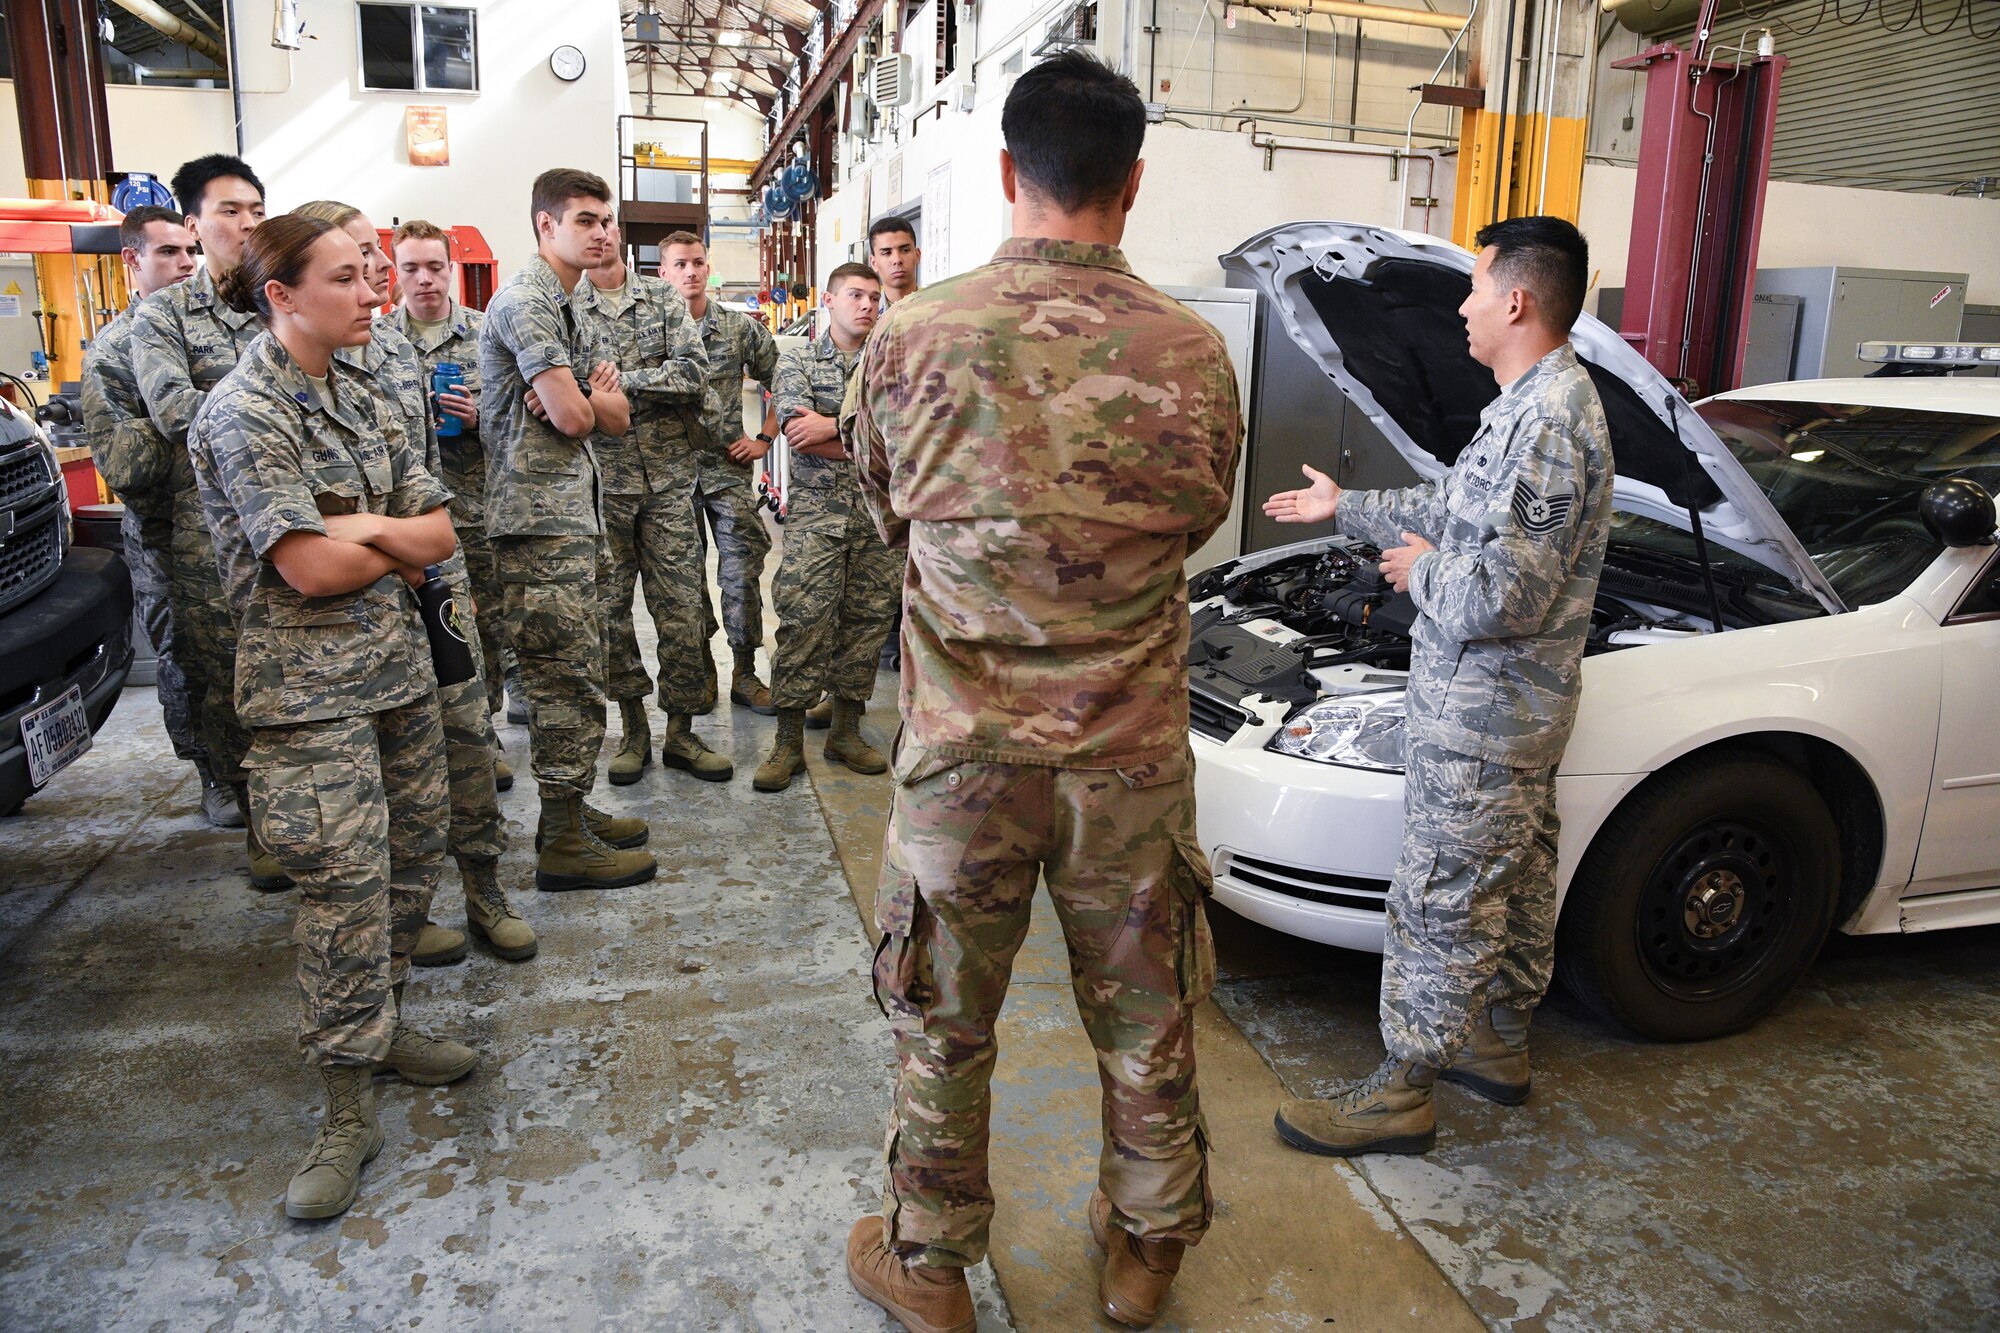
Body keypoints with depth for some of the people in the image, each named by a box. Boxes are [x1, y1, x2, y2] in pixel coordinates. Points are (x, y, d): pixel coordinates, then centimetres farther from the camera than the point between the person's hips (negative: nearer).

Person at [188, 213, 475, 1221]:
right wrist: (399, 546, -2)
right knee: (346, 884, -7)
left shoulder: (361, 401, 11)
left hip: (399, 664, 7)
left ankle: (381, 1025, 32)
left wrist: (364, 530, -13)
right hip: (309, 688, -7)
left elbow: (439, 532, 6)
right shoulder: (242, 412, -12)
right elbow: (310, 568, -19)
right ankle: (348, 1107, 6)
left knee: (412, 855, 12)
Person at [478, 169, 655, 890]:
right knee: (568, 679, -7)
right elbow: (572, 418, -19)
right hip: (539, 516, -10)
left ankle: (569, 811, 26)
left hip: (568, 513, 10)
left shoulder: (565, 309, 21)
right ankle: (564, 843, 1)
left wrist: (589, 392, -8)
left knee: (573, 674, 15)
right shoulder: (525, 301, -11)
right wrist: (589, 397, 4)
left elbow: (618, 418, 13)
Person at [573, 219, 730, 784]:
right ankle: (634, 731, 21)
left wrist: (621, 379, -15)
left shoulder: (665, 298, 7)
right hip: (602, 485, 0)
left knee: (682, 611, 1)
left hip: (669, 481, 1)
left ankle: (680, 733, 13)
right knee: (609, 609, 6)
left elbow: (694, 374, -6)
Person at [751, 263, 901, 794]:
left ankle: (846, 731, 18)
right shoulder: (798, 360, 6)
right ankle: (789, 741, -1)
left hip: (878, 513, 3)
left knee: (867, 618, 6)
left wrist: (834, 425, -16)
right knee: (802, 619, -8)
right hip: (815, 511, -3)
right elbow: (796, 429, -10)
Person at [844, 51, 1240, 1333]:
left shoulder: (915, 337, -10)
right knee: (1146, 1026, 20)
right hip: (1134, 756, 2)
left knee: (944, 1028, 18)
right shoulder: (1195, 351, -7)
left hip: (965, 751, -1)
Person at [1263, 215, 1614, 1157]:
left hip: (1482, 711, -11)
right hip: (1518, 702, 11)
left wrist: (1423, 570, -12)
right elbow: (1459, 511, 25)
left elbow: (1505, 593, -31)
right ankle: (1500, 1045, 38)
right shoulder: (1543, 403, 11)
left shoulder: (1545, 422, -24)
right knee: (1515, 883, 21)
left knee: (1440, 902, -1)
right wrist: (1346, 508, 31)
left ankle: (1402, 1095, 12)